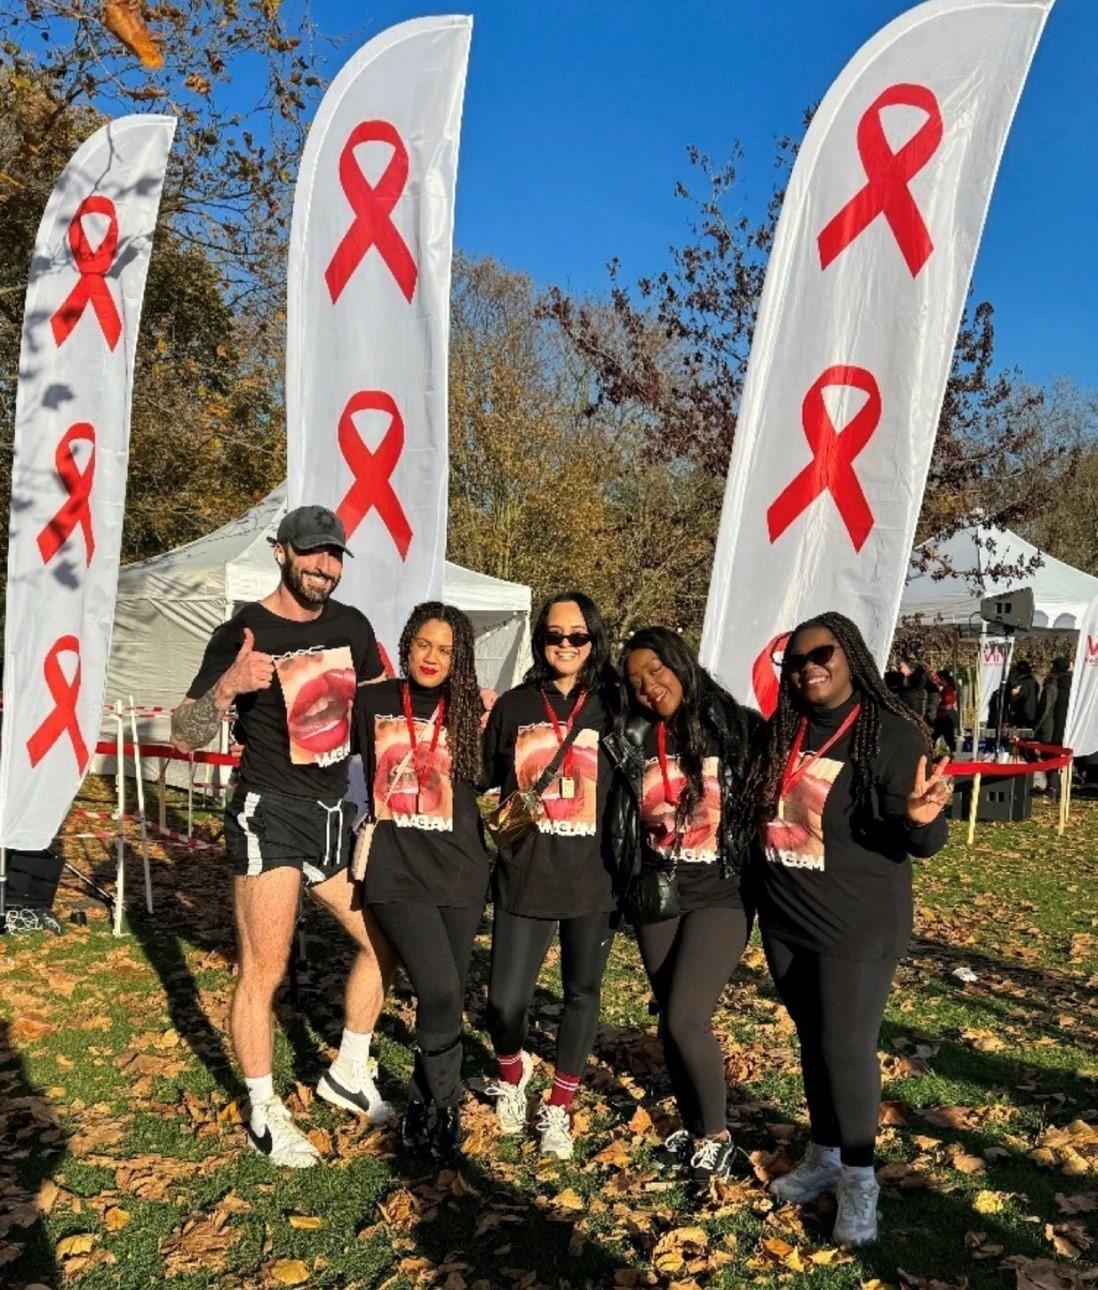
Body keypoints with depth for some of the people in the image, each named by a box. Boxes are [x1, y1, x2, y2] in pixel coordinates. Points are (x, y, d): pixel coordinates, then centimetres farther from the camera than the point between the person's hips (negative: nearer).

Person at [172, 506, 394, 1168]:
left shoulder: (352, 626, 3)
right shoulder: (242, 633, -12)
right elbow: (185, 735, -12)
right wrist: (228, 685, -30)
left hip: (335, 813, 6)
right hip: (269, 816, -6)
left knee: (386, 940, 12)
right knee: (263, 971, 0)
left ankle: (348, 1074, 32)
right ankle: (265, 1114, 21)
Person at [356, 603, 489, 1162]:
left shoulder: (469, 711, 5)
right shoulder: (372, 701, 3)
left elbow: (487, 778, 9)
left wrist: (488, 726, 2)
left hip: (459, 868, 3)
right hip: (397, 869, -2)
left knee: (450, 995, 10)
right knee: (439, 991, -14)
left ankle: (423, 1100, 33)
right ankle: (445, 1106, 10)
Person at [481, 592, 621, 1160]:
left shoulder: (612, 706, 0)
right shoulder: (513, 706, 4)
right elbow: (485, 781, 13)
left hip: (593, 875, 0)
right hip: (525, 875, 0)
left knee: (582, 991, 12)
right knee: (505, 1001, -2)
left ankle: (558, 1107, 33)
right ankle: (512, 1070, 33)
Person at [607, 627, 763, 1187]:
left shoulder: (736, 728, -9)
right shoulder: (635, 742, 3)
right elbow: (621, 824, 13)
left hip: (719, 896, -4)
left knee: (686, 1019, -10)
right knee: (671, 1021, 12)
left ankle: (717, 1135, 13)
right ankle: (691, 1126, 32)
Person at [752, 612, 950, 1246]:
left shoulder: (892, 734, -15)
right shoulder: (781, 731, 2)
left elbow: (921, 841, -17)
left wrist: (922, 817, -37)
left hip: (857, 927, -6)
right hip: (784, 920, 6)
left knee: (847, 1047, -1)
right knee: (812, 1041, 18)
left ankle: (859, 1177, 20)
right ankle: (825, 1155, 35)